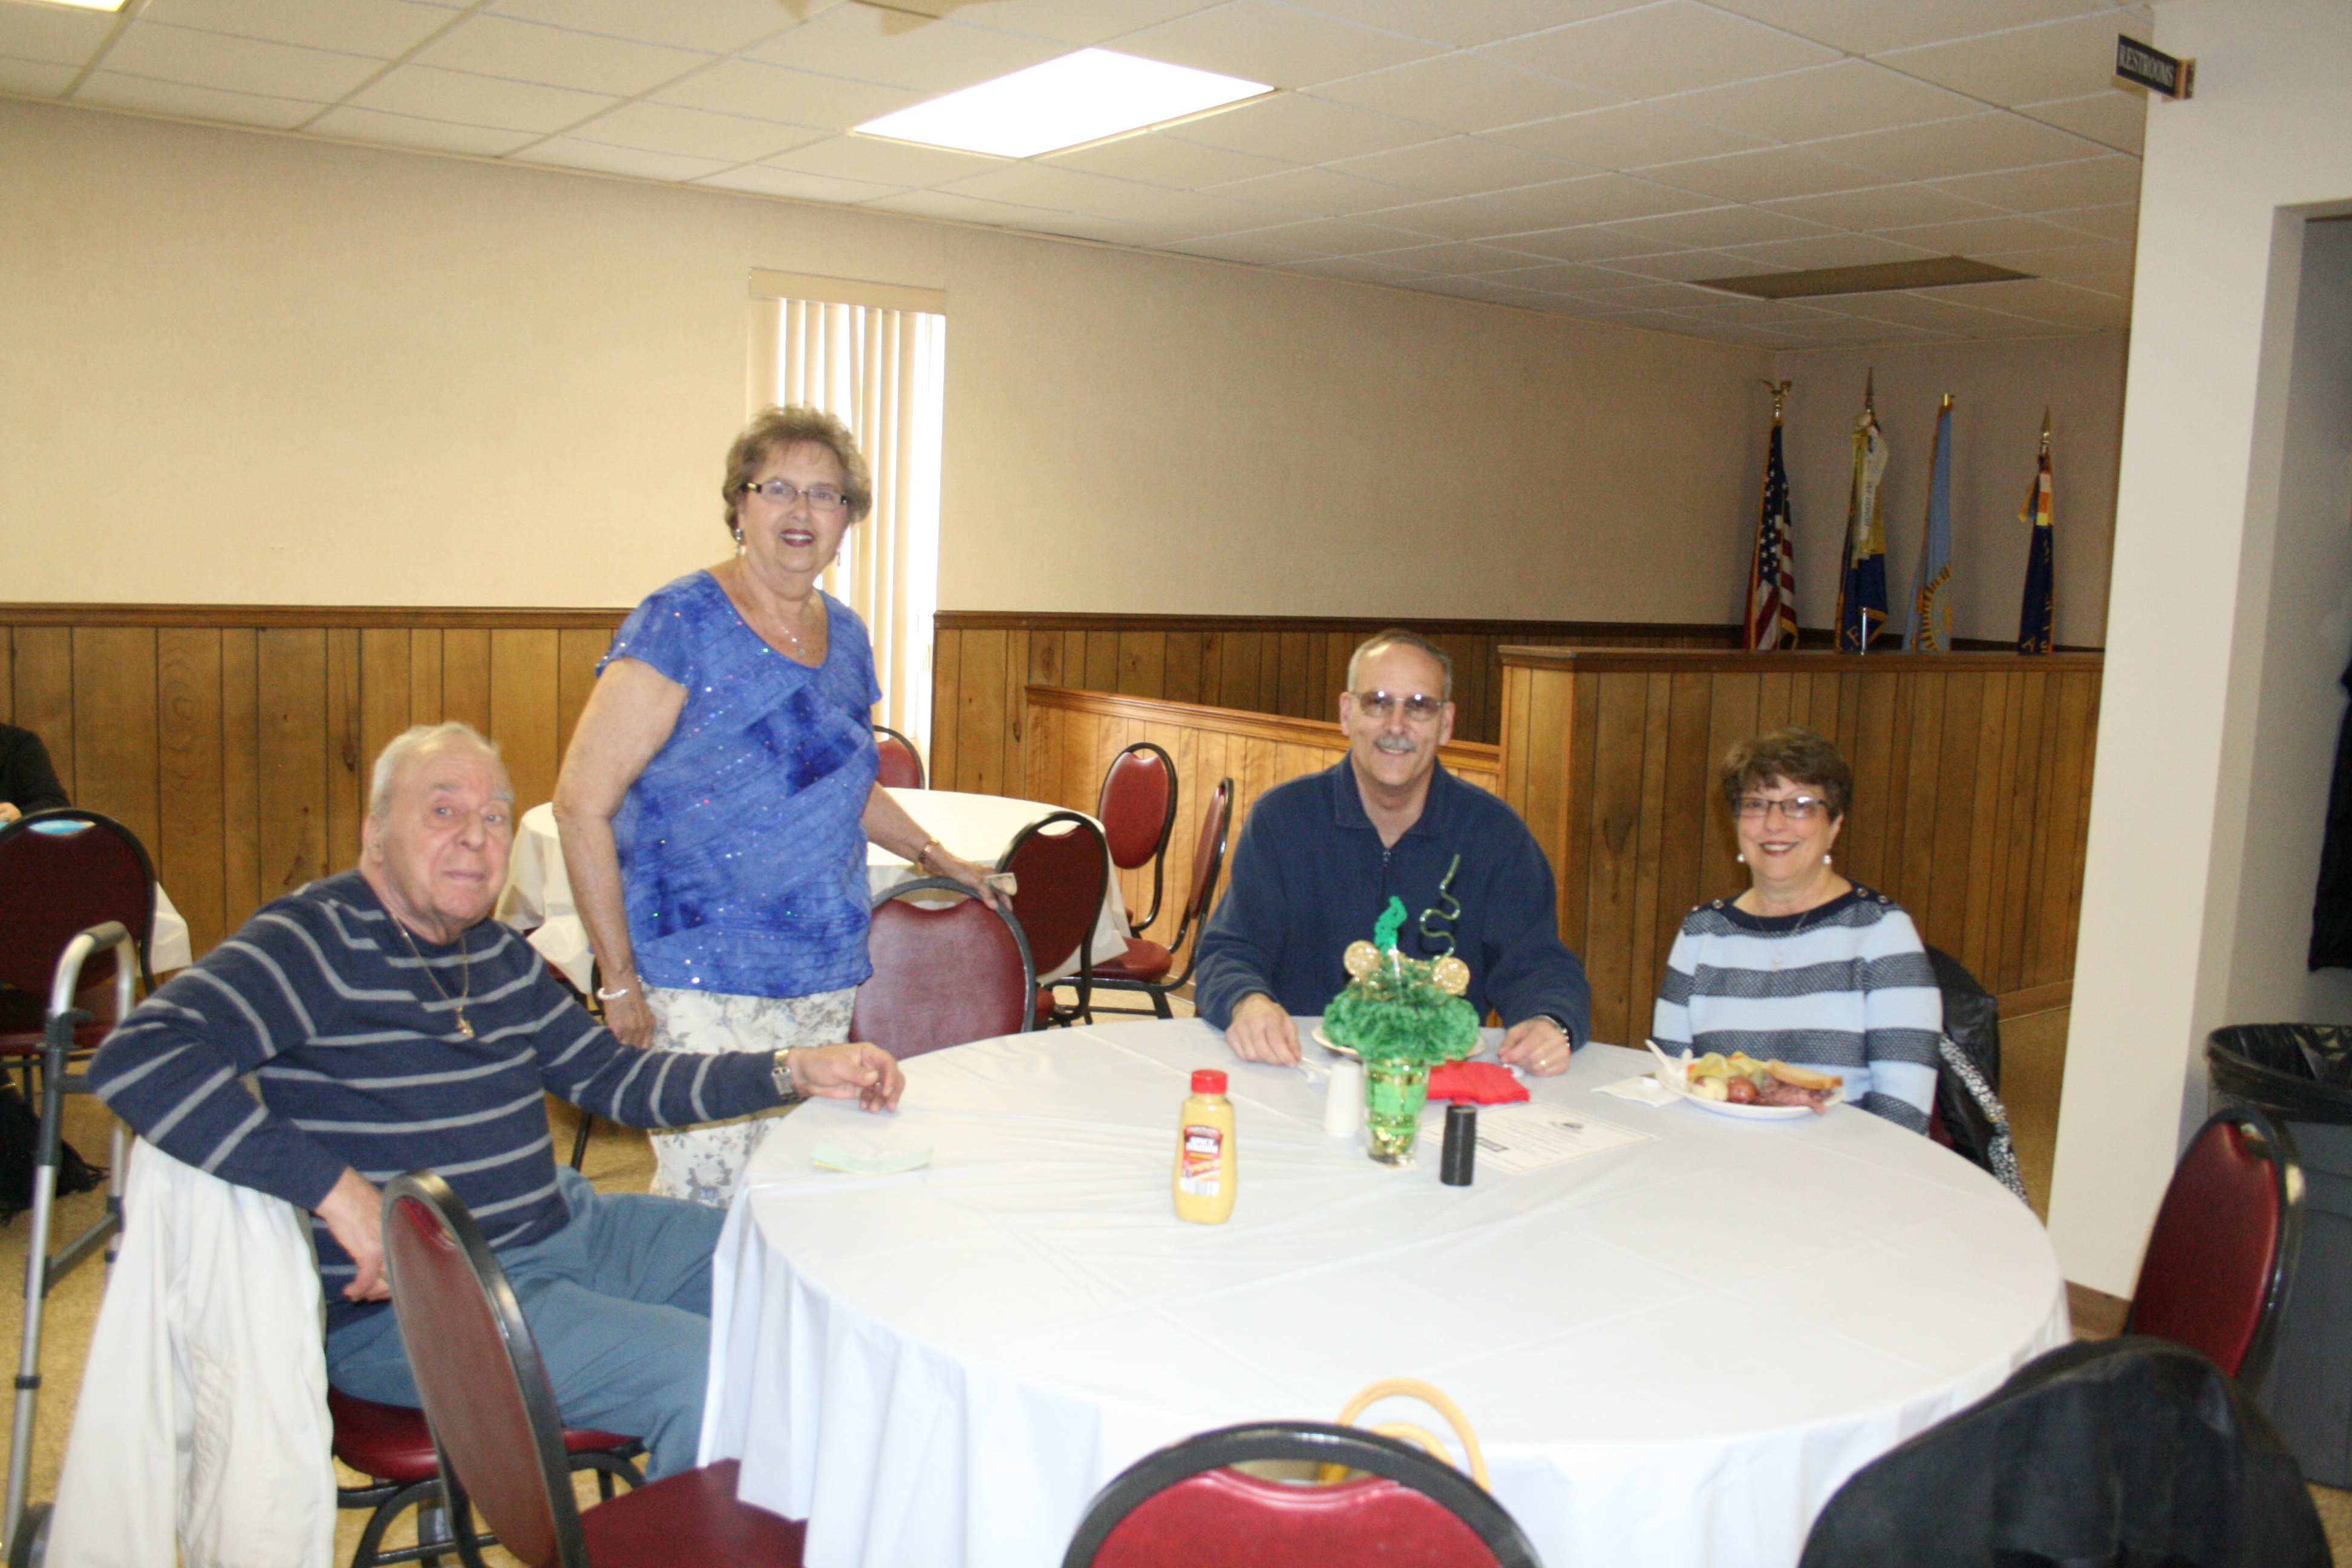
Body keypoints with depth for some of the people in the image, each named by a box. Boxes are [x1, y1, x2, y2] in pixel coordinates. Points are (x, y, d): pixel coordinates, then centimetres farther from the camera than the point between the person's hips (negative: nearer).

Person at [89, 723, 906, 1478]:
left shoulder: (500, 955, 10)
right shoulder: (315, 944, -15)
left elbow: (616, 1080, 15)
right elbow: (135, 1058, -29)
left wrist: (795, 1073, 3)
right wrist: (338, 1191, -32)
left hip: (565, 1231, 9)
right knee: (711, 1378, -23)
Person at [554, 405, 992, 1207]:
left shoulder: (844, 635, 11)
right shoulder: (681, 625, -9)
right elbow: (581, 803, -12)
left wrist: (934, 855, 25)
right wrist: (619, 979, -14)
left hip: (826, 981, 6)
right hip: (700, 986, -6)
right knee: (707, 1205, -7)